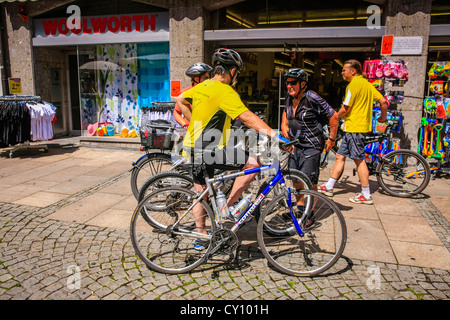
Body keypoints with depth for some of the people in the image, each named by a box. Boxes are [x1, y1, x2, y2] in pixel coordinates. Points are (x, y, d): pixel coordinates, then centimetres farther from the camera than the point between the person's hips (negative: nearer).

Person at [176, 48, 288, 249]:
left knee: (200, 191, 18)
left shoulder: (201, 87, 11)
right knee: (253, 162, -7)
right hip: (208, 150, -9)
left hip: (193, 147, 10)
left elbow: (180, 100, 25)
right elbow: (247, 117, -24)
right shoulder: (225, 91, -16)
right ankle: (228, 206, 2)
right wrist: (274, 134, -25)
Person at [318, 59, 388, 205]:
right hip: (363, 126, 10)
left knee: (359, 160, -3)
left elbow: (345, 109, -14)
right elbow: (383, 101, 11)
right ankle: (329, 187, 20)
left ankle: (366, 195, 5)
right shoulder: (366, 83, 14)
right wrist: (383, 119, 23)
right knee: (340, 156, 12)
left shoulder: (353, 85, -13)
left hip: (354, 127, -10)